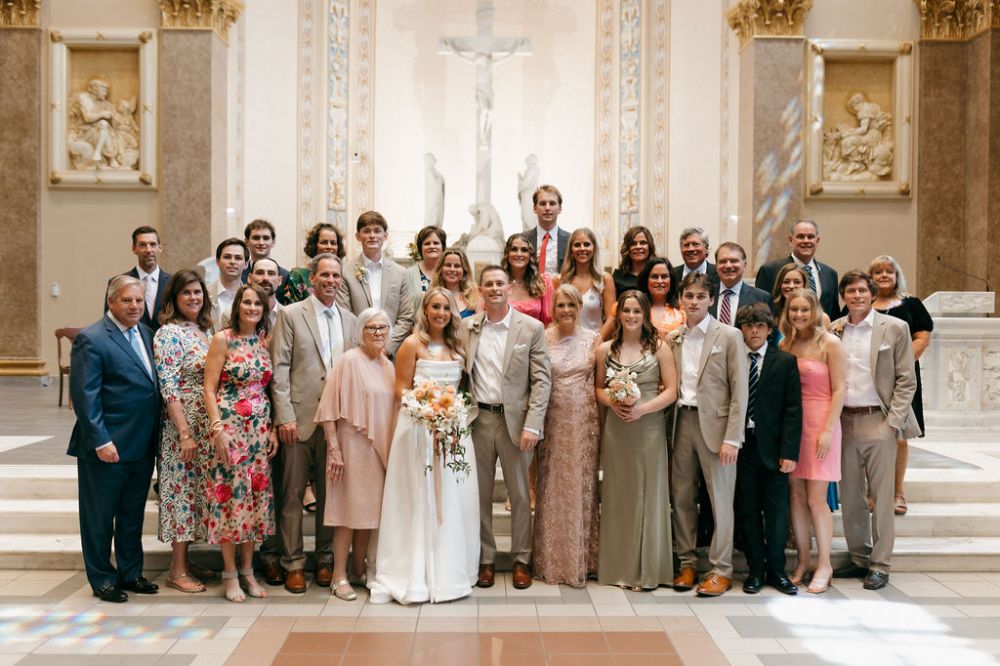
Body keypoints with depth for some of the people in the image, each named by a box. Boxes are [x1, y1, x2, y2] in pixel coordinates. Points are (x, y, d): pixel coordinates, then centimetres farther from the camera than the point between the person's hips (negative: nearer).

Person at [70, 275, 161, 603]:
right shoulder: (91, 339, -12)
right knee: (100, 516, 9)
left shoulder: (145, 333, 9)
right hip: (108, 447, -7)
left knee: (133, 514, 18)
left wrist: (154, 435, 8)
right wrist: (101, 441, -18)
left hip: (142, 446, 7)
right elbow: (84, 396, -15)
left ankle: (131, 573, 31)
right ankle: (102, 579, 23)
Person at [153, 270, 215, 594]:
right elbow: (168, 388, -16)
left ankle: (183, 562, 23)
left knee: (196, 489, 12)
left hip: (208, 426, 7)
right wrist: (185, 433, -19)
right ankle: (177, 571, 10)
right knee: (183, 488, 0)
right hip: (184, 425, -7)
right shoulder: (168, 333, -11)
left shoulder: (206, 330, 11)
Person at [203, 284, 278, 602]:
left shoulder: (265, 341, 9)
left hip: (260, 428, 5)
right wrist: (217, 429, -15)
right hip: (229, 424, -5)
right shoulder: (222, 339, -5)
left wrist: (273, 428, 5)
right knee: (230, 493, -1)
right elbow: (209, 389, -7)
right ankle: (230, 573, 11)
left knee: (256, 494, 8)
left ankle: (248, 570, 19)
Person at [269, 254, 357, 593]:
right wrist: (284, 416, -12)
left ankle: (325, 559, 22)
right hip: (300, 418, -3)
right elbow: (279, 368, -5)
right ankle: (292, 564, 14)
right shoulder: (291, 314, 0)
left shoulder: (350, 320, 13)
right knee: (292, 494, 3)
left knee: (330, 494, 10)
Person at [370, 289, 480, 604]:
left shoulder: (457, 346, 13)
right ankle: (417, 574, 10)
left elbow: (461, 387, 14)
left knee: (452, 499, 8)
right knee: (420, 500, 0)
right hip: (419, 426, -5)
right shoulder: (412, 344, -3)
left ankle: (449, 571, 20)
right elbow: (401, 389, -5)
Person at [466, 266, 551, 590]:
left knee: (520, 494, 8)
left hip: (515, 419, -2)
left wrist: (532, 424, -12)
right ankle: (485, 559, 23)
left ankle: (521, 560, 23)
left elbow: (542, 379, -4)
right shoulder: (467, 327, 5)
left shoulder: (531, 328, -2)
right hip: (478, 418, 2)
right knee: (480, 493, 10)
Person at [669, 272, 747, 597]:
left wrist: (732, 438, -11)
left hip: (714, 423, -4)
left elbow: (739, 390, -5)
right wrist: (670, 423, 0)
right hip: (681, 421, 4)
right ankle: (687, 563, 21)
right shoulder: (672, 339, 10)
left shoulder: (729, 336, -2)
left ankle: (721, 570, 12)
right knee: (681, 496, 8)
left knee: (720, 498, 2)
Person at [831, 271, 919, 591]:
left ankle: (880, 565, 10)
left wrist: (893, 421, -8)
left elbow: (907, 380, -2)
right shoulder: (834, 330, 8)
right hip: (844, 421, 4)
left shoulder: (894, 328, -1)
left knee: (880, 495, 1)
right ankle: (859, 558, 24)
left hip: (878, 421, -4)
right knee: (850, 495, 11)